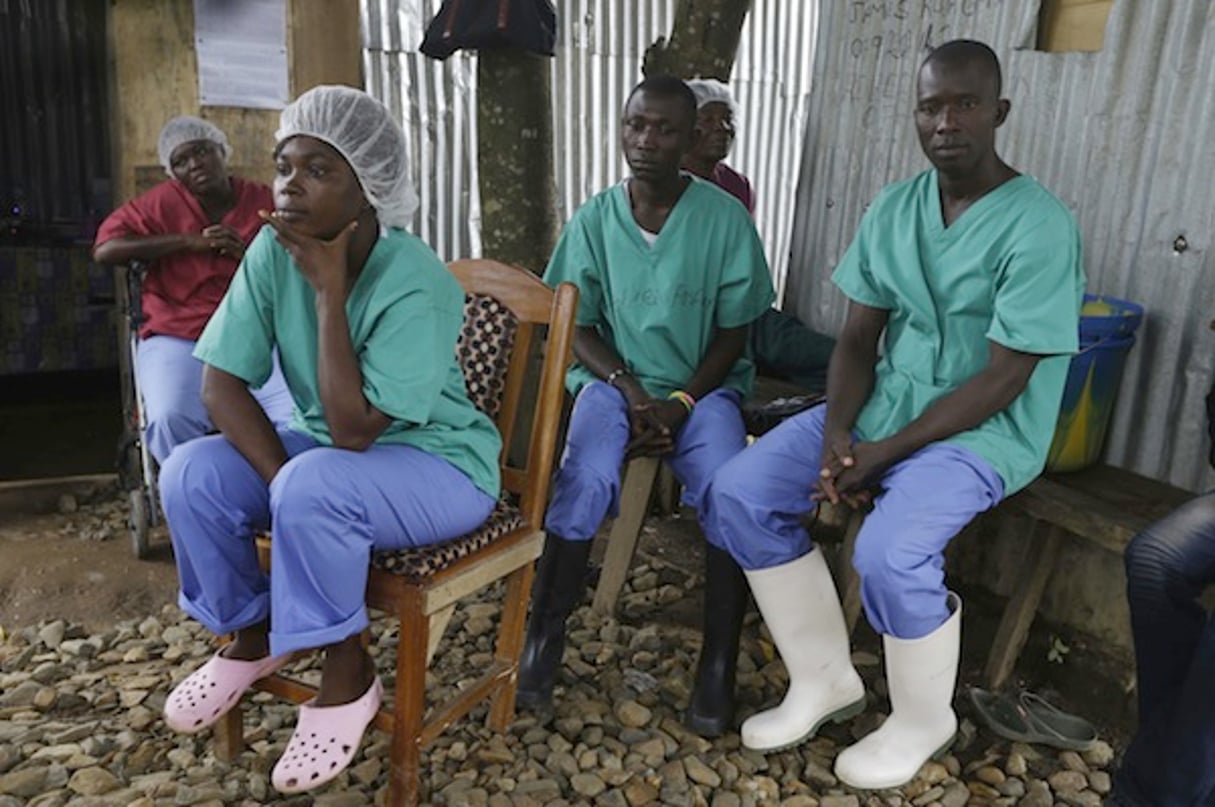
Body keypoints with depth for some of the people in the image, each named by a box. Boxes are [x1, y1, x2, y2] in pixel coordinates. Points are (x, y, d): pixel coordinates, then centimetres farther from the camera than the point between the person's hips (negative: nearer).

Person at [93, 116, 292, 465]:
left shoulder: (264, 200, 10)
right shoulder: (163, 203, 8)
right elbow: (105, 249, -2)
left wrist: (249, 256, -9)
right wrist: (189, 241, -7)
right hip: (178, 339, 0)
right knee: (171, 421, -29)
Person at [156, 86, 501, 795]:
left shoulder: (418, 283, -27)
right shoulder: (273, 249, -9)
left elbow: (354, 431, -30)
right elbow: (221, 382, -9)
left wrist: (329, 290, -29)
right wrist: (283, 482, -22)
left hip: (439, 465, -6)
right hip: (327, 448, 6)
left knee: (314, 487, -33)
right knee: (192, 473, -13)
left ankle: (350, 674, -8)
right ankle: (252, 634, 12)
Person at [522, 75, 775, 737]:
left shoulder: (724, 217, -5)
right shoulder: (594, 219, 0)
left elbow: (733, 333, -2)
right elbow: (577, 326, 3)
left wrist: (681, 403, -15)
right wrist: (628, 387, -14)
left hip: (703, 386, 0)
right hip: (613, 380, 1)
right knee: (584, 480, -29)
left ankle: (720, 660, -10)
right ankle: (544, 633, -8)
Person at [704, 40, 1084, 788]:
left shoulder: (1039, 226, -16)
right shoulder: (892, 208, 3)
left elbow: (1002, 380, -18)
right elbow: (858, 338, 3)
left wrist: (884, 453, -21)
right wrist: (837, 433, -14)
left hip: (985, 429, -6)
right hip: (884, 402, 6)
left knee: (889, 553, -31)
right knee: (739, 493, -9)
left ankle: (924, 720, 3)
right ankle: (825, 679, 7)